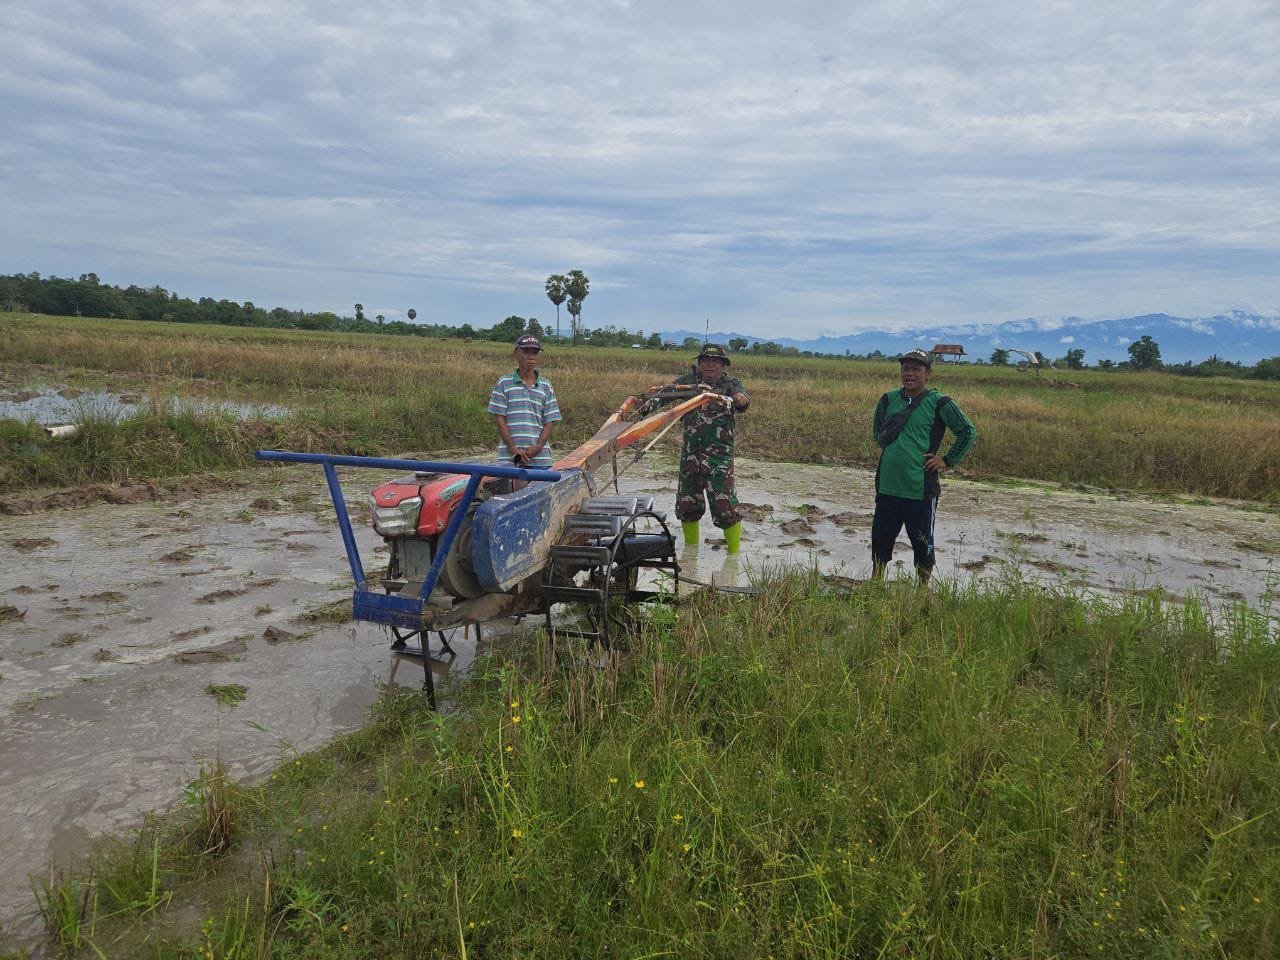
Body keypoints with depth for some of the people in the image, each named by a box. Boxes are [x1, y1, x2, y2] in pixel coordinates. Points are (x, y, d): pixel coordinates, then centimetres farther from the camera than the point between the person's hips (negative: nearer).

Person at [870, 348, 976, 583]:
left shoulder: (938, 403, -7)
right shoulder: (889, 399, 5)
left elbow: (968, 432, -1)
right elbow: (876, 429, 23)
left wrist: (947, 460, -4)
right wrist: (891, 448, 9)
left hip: (921, 489, -4)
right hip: (888, 486, 4)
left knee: (922, 544, 9)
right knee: (880, 538, 14)